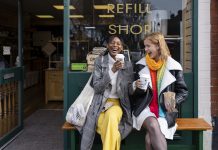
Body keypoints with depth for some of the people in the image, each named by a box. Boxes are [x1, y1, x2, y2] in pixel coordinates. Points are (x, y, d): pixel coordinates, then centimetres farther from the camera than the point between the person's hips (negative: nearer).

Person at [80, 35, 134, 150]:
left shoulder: (128, 65, 5)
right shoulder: (99, 61, 0)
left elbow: (130, 91, 5)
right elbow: (97, 87, -8)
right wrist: (112, 71, -17)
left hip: (118, 103, 1)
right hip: (100, 103, -1)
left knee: (112, 116, -34)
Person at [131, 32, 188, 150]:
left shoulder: (173, 67, 1)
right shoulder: (141, 65, 8)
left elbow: (183, 91, 7)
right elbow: (135, 91, 16)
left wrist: (173, 102, -12)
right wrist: (136, 86, -8)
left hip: (164, 110, -1)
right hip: (144, 107, 1)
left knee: (150, 137, -29)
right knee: (153, 126, -33)